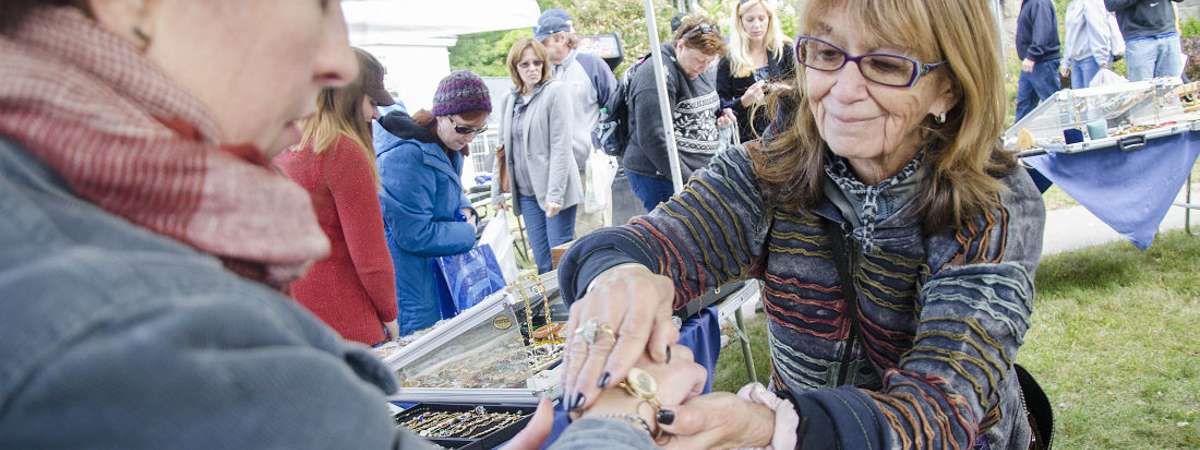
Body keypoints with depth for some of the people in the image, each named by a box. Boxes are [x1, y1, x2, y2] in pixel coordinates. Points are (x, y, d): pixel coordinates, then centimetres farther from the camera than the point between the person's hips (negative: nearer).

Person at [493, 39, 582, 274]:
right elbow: (504, 148, 17)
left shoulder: (556, 91, -5)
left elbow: (561, 145, -12)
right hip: (526, 191, 5)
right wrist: (497, 191, 13)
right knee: (543, 264, 7)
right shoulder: (510, 100, 12)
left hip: (554, 192, -5)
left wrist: (555, 193, -17)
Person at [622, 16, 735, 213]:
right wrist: (688, 182, -20)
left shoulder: (698, 69, 11)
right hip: (661, 178, -9)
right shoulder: (658, 76, -17)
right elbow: (653, 140, -23)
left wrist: (721, 115, 6)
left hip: (701, 173, 9)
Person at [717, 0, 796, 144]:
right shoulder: (729, 57, -2)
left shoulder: (784, 49, 2)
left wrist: (787, 90, -15)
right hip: (749, 139, -1)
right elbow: (720, 104, -2)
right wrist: (743, 101, -19)